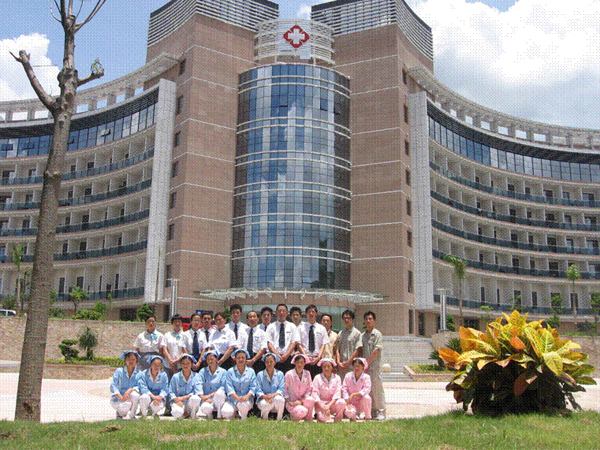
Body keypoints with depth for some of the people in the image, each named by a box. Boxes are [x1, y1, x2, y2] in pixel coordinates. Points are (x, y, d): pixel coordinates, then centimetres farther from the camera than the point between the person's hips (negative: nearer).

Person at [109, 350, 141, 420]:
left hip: (130, 397, 2)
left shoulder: (138, 373, 2)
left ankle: (132, 415, -6)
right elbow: (113, 386, -12)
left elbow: (139, 386, -7)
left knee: (135, 395, -32)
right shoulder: (119, 371, -4)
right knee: (127, 405, -33)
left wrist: (130, 390, -29)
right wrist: (121, 397, -26)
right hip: (117, 399, -2)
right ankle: (120, 413, 5)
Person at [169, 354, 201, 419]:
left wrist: (183, 397, -16)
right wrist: (177, 400, -17)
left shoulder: (196, 376, 3)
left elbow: (196, 392, -3)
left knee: (195, 398, -35)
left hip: (190, 403, 1)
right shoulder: (175, 377, 5)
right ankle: (185, 414, 2)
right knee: (177, 412, -35)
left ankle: (193, 416, -5)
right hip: (178, 402, 0)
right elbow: (171, 392, 3)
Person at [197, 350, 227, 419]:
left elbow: (224, 387, -4)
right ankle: (209, 414, 2)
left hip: (219, 399, 0)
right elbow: (198, 385, -2)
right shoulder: (202, 372, 11)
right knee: (205, 408, -35)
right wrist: (203, 397, -18)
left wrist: (210, 395, -13)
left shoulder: (223, 372, 6)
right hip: (207, 400, 0)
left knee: (219, 393, -36)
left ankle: (219, 415, -13)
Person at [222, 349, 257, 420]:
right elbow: (229, 387, -4)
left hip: (247, 399, 0)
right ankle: (233, 414, 9)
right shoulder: (230, 371, 8)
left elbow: (253, 387, 3)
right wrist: (237, 397, -20)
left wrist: (247, 396, -18)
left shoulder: (251, 371, 10)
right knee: (226, 412, -28)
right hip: (233, 399, 0)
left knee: (243, 404, -36)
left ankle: (244, 418, -3)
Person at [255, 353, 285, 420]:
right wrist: (265, 396, -22)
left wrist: (273, 394, -21)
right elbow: (258, 391, -1)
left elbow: (282, 389, -1)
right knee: (266, 404, -36)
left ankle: (279, 419, -10)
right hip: (263, 399, 0)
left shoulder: (280, 374, 8)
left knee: (279, 399, -36)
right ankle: (264, 418, 0)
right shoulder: (260, 375, 7)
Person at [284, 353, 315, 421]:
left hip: (303, 401, 3)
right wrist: (290, 402, -15)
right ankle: (294, 417, 2)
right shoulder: (289, 374, -6)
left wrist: (301, 400, -11)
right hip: (291, 402, -3)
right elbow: (285, 390, -3)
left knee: (311, 399, -32)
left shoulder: (307, 374, 3)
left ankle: (308, 419, -10)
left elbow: (309, 389, 2)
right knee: (303, 411, -33)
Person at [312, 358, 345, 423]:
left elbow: (337, 393, -6)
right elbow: (315, 393, -7)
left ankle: (338, 417, -5)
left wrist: (329, 405, -21)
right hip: (321, 403, -1)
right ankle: (319, 414, 5)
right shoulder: (317, 378, 0)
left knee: (342, 402, -32)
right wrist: (322, 406, -22)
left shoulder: (337, 378, 3)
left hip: (333, 403, 1)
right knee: (323, 418, -32)